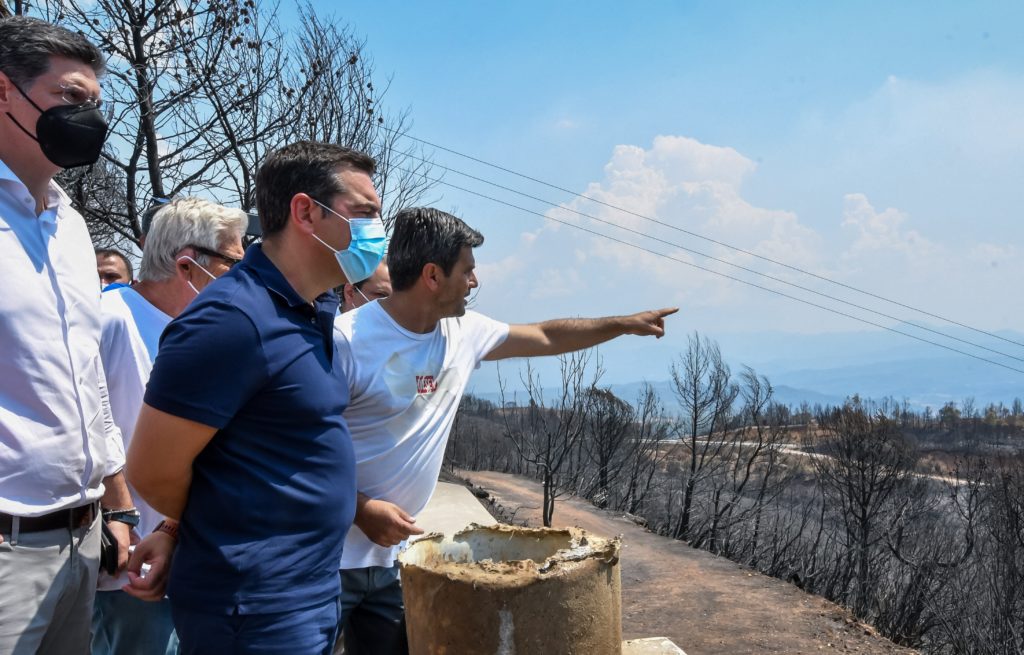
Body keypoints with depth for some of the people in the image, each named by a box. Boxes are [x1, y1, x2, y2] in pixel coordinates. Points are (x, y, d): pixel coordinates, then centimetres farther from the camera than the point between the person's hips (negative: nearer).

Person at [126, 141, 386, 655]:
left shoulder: (317, 308, 4)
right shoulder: (234, 318, -23)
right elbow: (153, 471, -19)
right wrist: (222, 532, -2)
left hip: (313, 591, 8)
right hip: (258, 610, -8)